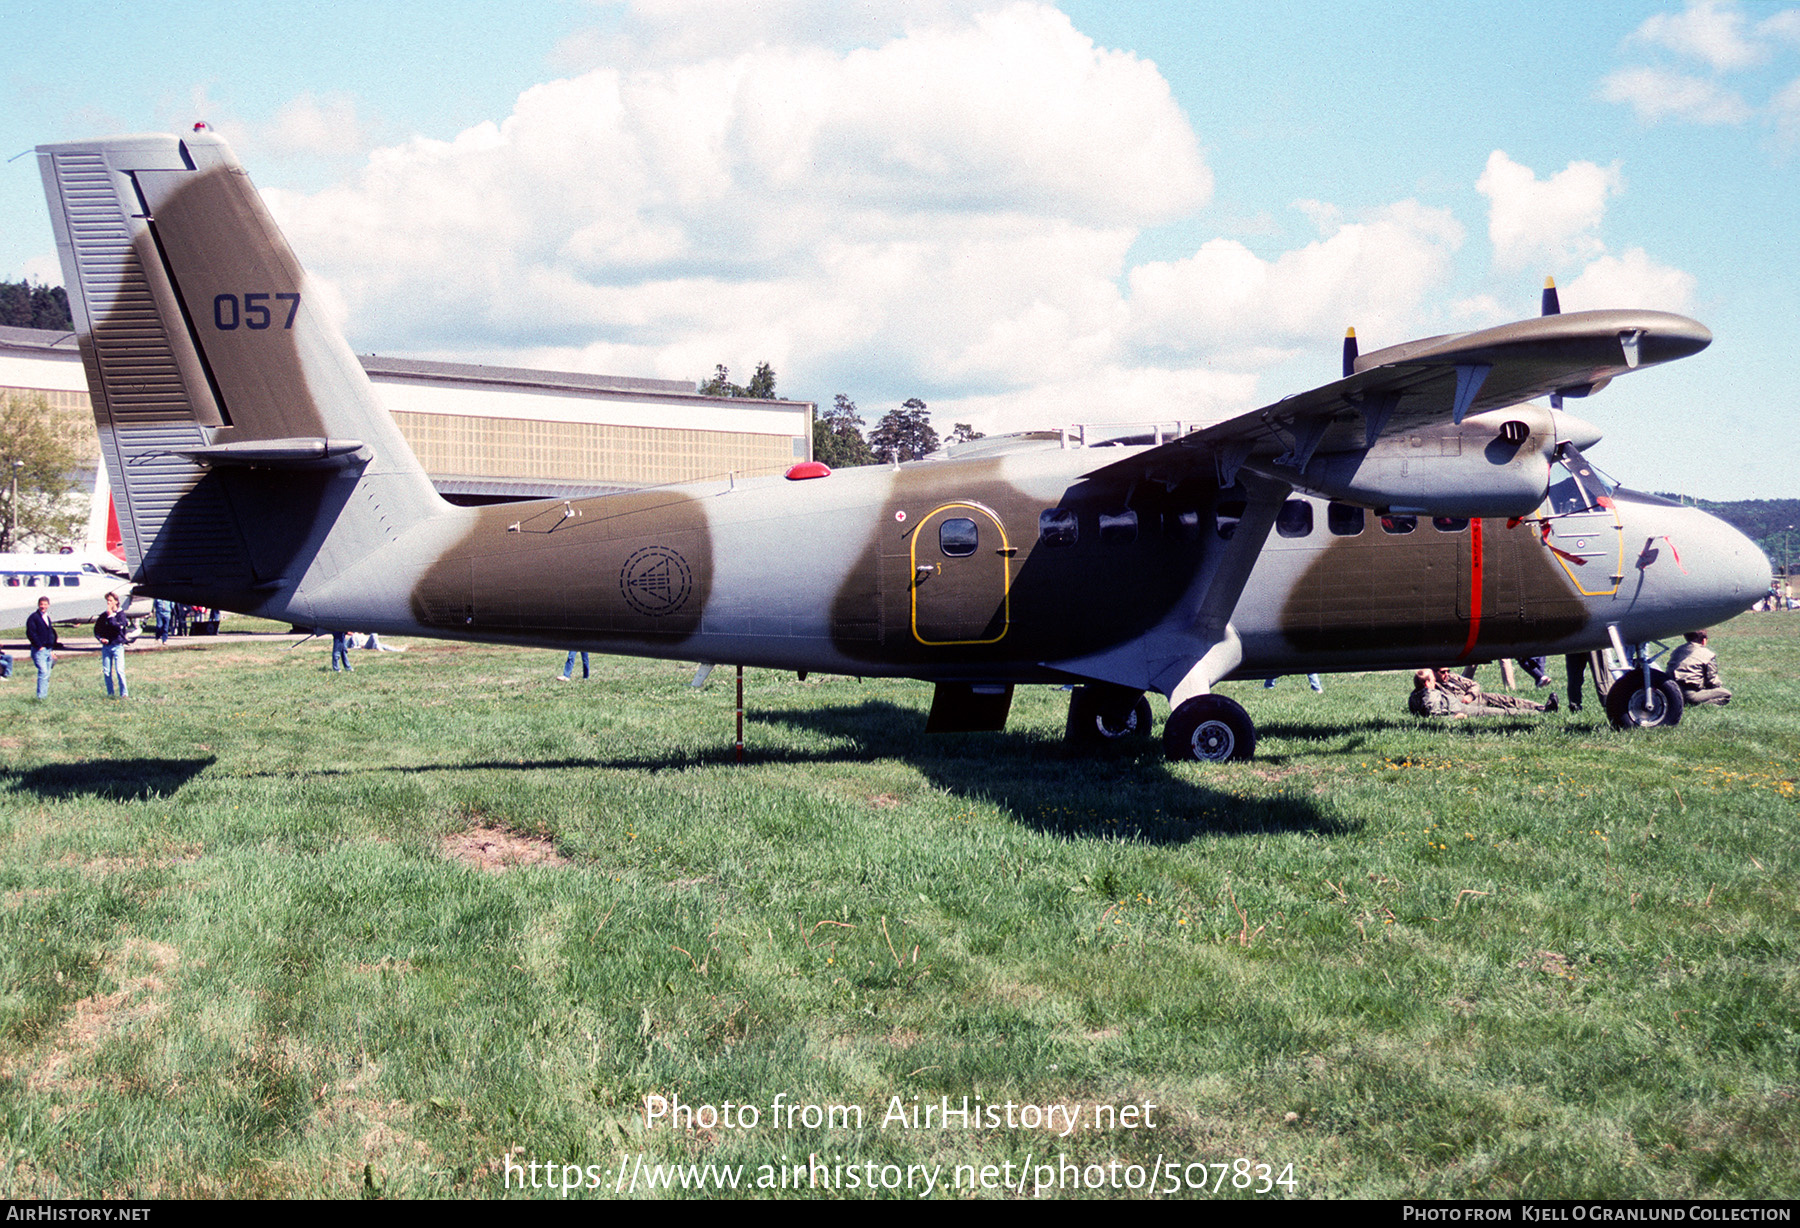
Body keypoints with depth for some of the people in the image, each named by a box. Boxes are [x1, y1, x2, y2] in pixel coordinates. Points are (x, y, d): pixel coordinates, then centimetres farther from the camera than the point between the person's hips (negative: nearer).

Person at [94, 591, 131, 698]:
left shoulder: (121, 614, 0)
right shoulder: (103, 616, 10)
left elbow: (119, 627, -15)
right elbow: (96, 630, 16)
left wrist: (111, 616, -12)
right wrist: (101, 638, -2)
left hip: (117, 646, -4)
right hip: (106, 647, 4)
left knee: (119, 670, -12)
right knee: (106, 672, 4)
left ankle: (123, 693, -6)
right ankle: (110, 693, 14)